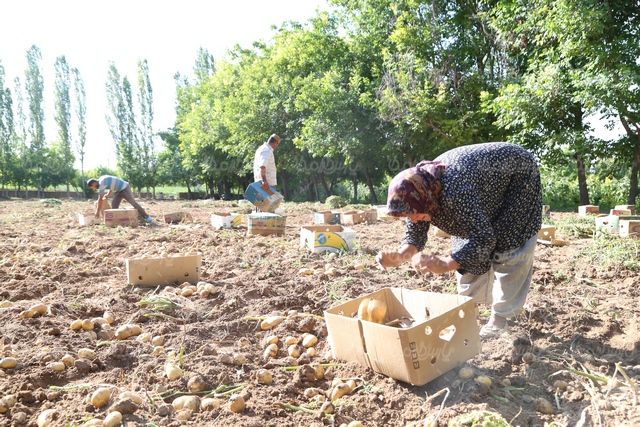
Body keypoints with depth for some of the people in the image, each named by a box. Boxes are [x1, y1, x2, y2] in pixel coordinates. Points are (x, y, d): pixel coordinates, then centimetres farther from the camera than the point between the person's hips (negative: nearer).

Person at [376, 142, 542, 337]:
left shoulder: (454, 189, -44)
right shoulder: (418, 188, -20)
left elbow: (485, 238, -40)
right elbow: (415, 233, -10)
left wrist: (445, 264, -48)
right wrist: (401, 255, -30)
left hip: (519, 175, -7)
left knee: (507, 247, -12)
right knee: (468, 250, 3)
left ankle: (500, 317, -2)